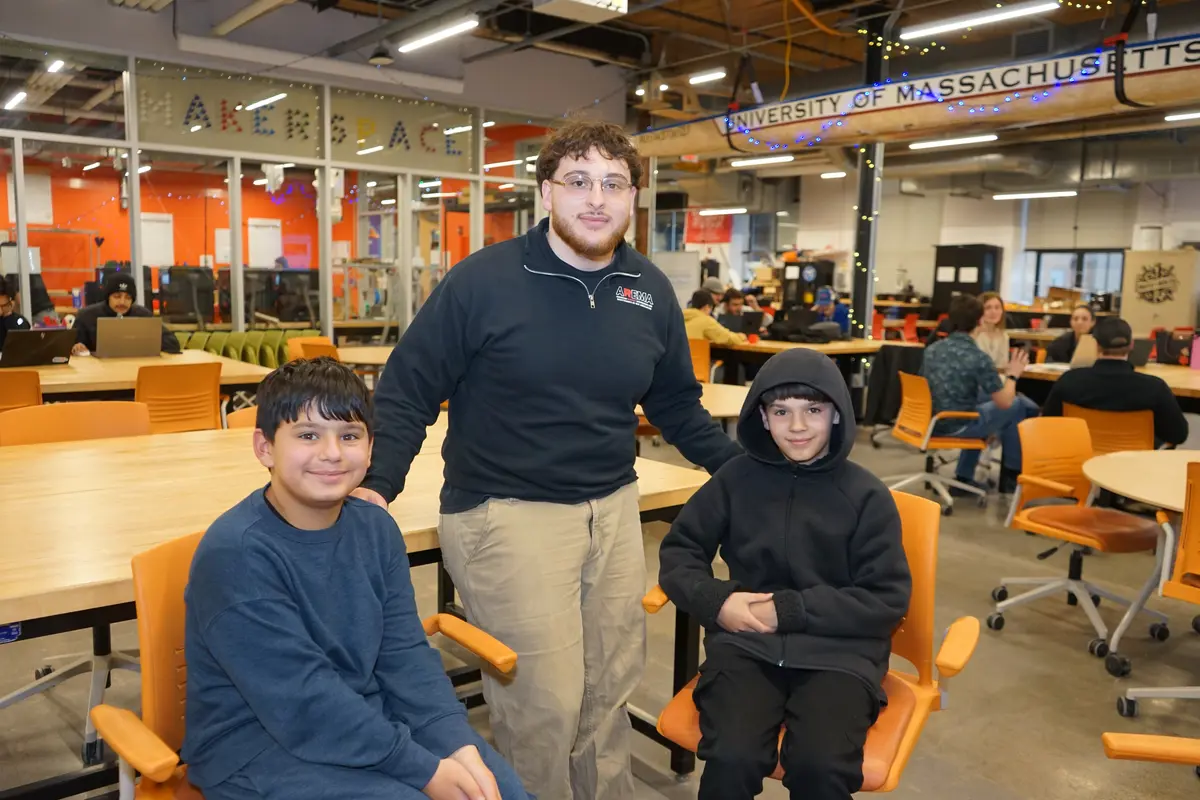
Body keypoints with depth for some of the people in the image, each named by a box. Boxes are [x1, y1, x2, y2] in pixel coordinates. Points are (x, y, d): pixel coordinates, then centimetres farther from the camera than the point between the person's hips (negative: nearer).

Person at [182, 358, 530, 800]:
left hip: (367, 717, 6)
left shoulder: (376, 528, -1)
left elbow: (404, 653, -2)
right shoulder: (234, 552, -20)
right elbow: (303, 699, -22)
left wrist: (458, 745, -17)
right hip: (259, 746, -5)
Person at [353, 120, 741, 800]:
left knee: (610, 696, 16)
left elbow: (677, 405, 16)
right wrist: (377, 485, -16)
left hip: (614, 509, 5)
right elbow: (408, 390, -6)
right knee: (543, 707, -1)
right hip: (506, 515, -5)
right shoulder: (483, 281, -10)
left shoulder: (652, 292, 5)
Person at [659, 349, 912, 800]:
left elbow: (889, 600, -1)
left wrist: (791, 610, -11)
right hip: (746, 641, 1)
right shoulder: (737, 478, 5)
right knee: (731, 758, -27)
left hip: (839, 649, 0)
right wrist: (716, 601, -10)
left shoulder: (867, 496, 2)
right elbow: (679, 551, 10)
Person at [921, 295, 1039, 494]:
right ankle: (1010, 476, 27)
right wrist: (1012, 375, 9)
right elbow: (1004, 402, -10)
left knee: (983, 398, 33)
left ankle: (963, 478, 31)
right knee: (1017, 406, 13)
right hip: (958, 426, -6)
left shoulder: (931, 349, 0)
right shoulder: (979, 358, -18)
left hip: (932, 423, 6)